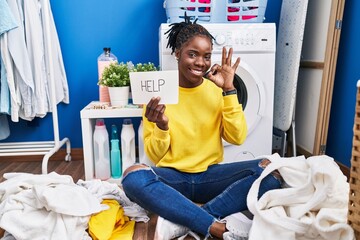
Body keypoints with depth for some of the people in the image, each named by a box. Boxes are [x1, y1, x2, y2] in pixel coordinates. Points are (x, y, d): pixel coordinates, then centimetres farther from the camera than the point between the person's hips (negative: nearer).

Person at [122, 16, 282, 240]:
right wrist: (162, 127, -25)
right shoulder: (159, 92, -4)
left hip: (210, 175, 2)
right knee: (134, 177, -33)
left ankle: (181, 220, -23)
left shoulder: (217, 89, 2)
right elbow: (155, 155, -4)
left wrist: (229, 90, -13)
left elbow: (237, 137, -7)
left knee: (268, 170, -22)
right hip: (172, 176, -1)